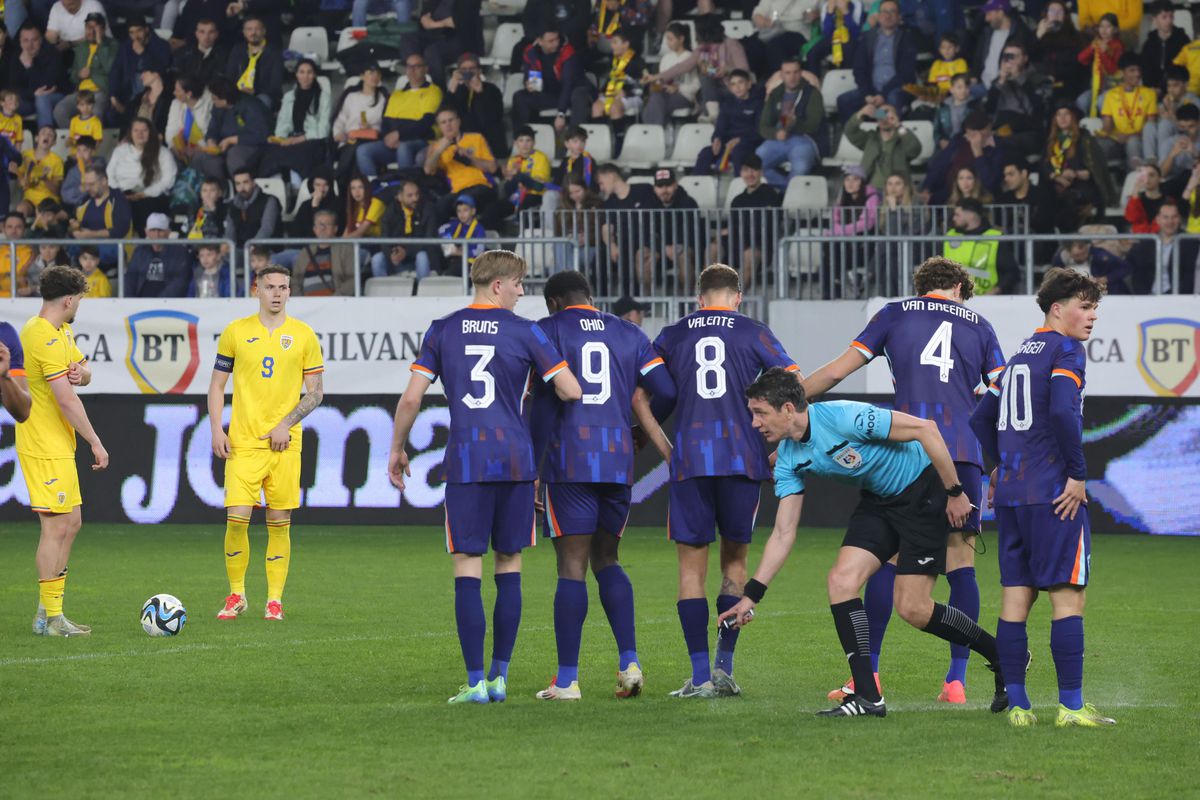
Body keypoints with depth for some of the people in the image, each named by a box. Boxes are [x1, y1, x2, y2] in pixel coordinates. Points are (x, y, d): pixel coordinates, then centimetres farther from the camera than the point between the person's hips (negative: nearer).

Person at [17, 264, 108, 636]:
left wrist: (80, 371, -6)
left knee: (70, 523, 14)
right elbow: (67, 399, -20)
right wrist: (95, 442, -14)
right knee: (55, 527, -9)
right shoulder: (47, 338, -19)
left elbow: (84, 372, 19)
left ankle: (49, 610, 18)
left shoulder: (59, 333, 14)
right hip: (47, 448, -11)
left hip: (58, 446, 11)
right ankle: (50, 618, -7)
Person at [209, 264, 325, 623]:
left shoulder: (303, 335, 4)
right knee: (237, 519, -9)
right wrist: (217, 429, -2)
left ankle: (274, 600, 9)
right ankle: (236, 595, 6)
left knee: (279, 523, 2)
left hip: (284, 444, 0)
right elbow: (217, 384, 10)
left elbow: (316, 391, 6)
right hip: (243, 442, 0)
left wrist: (286, 424, -7)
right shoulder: (235, 332, 5)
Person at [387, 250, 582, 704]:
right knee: (509, 566, 10)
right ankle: (499, 677, 11)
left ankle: (475, 682, -5)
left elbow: (411, 398, 0)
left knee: (467, 567, 0)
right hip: (516, 460, 0)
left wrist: (397, 449, 13)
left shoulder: (442, 331, 4)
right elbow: (571, 391, -4)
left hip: (465, 461, 0)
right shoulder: (525, 333, 0)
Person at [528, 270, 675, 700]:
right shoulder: (629, 335, 15)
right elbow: (668, 394, 8)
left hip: (568, 460, -4)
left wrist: (532, 468, -2)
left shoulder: (548, 331, 3)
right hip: (619, 461, 4)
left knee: (572, 567, -3)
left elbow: (543, 404, -5)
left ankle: (567, 679, -3)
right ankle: (629, 661, 3)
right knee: (606, 560, 17)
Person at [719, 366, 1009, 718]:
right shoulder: (790, 458, -4)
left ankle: (1000, 655, 11)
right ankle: (867, 696, -8)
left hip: (924, 494, -7)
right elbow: (783, 533, 1)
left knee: (911, 608, -11)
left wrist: (955, 492, -19)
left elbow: (925, 429, -24)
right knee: (841, 580, -12)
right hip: (878, 501, 7)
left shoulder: (844, 418, -29)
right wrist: (751, 595, -4)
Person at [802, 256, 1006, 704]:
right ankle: (957, 680, 0)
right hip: (965, 451, 1)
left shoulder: (896, 314, 12)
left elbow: (836, 371, 10)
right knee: (961, 562, 4)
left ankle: (868, 672, -3)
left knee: (887, 557, 1)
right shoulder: (978, 326, 16)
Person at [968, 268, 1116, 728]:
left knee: (1015, 596, 6)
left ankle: (1017, 704, 5)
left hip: (1012, 493, 8)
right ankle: (1070, 706, -9)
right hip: (1054, 495, -8)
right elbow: (1062, 411, -22)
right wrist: (1078, 474, -16)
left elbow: (981, 418, 24)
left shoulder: (1020, 356, 19)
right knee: (1068, 595, -6)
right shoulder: (1066, 350, -7)